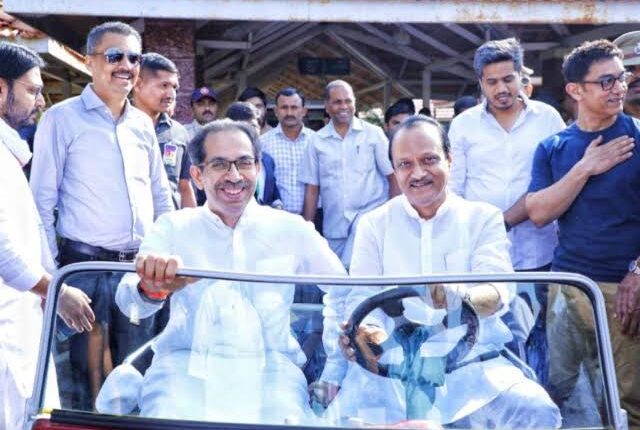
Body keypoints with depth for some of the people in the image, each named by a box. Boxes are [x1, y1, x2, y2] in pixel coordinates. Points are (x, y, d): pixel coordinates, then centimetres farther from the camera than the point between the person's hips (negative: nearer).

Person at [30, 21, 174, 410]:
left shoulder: (142, 123, 11)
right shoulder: (62, 118, -5)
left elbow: (161, 194, 17)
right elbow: (42, 200, -5)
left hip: (142, 264, 5)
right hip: (87, 264, -5)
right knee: (92, 361, 5)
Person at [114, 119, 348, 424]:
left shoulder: (290, 229, 8)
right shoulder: (173, 227, 7)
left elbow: (343, 291, 12)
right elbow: (129, 302, -6)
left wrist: (333, 374, 5)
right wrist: (151, 290, -31)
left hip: (269, 370, 1)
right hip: (186, 368, 0)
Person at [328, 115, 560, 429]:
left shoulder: (483, 218, 5)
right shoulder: (373, 224, 9)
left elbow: (497, 290, -10)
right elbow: (362, 296, 0)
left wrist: (463, 297, -35)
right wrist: (369, 332, -25)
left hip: (473, 362, 0)